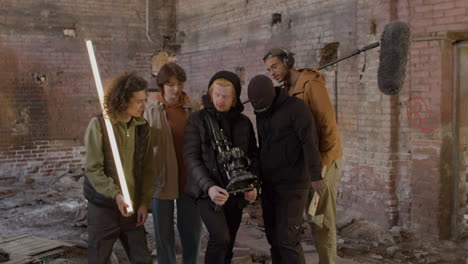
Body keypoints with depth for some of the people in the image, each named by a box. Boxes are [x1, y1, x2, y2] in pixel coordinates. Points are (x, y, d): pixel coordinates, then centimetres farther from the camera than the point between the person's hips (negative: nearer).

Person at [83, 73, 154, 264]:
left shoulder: (142, 128, 3)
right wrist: (116, 194, -23)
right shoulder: (99, 125, -10)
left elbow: (147, 168, 5)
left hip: (132, 207, 4)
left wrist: (144, 202, -1)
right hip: (103, 207, -4)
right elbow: (92, 169, -14)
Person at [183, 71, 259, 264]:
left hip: (236, 192, 4)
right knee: (220, 238, -21)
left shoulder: (244, 122, 8)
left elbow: (253, 156, 10)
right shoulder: (197, 120, -2)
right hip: (208, 190, -4)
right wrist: (208, 186, -23)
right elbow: (191, 157, -8)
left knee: (227, 245, 10)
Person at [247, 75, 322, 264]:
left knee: (287, 239, -10)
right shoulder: (261, 114, 10)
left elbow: (310, 143, -21)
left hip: (293, 184, -7)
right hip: (270, 184, 7)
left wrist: (316, 178, -30)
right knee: (275, 238, 8)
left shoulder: (296, 107, -13)